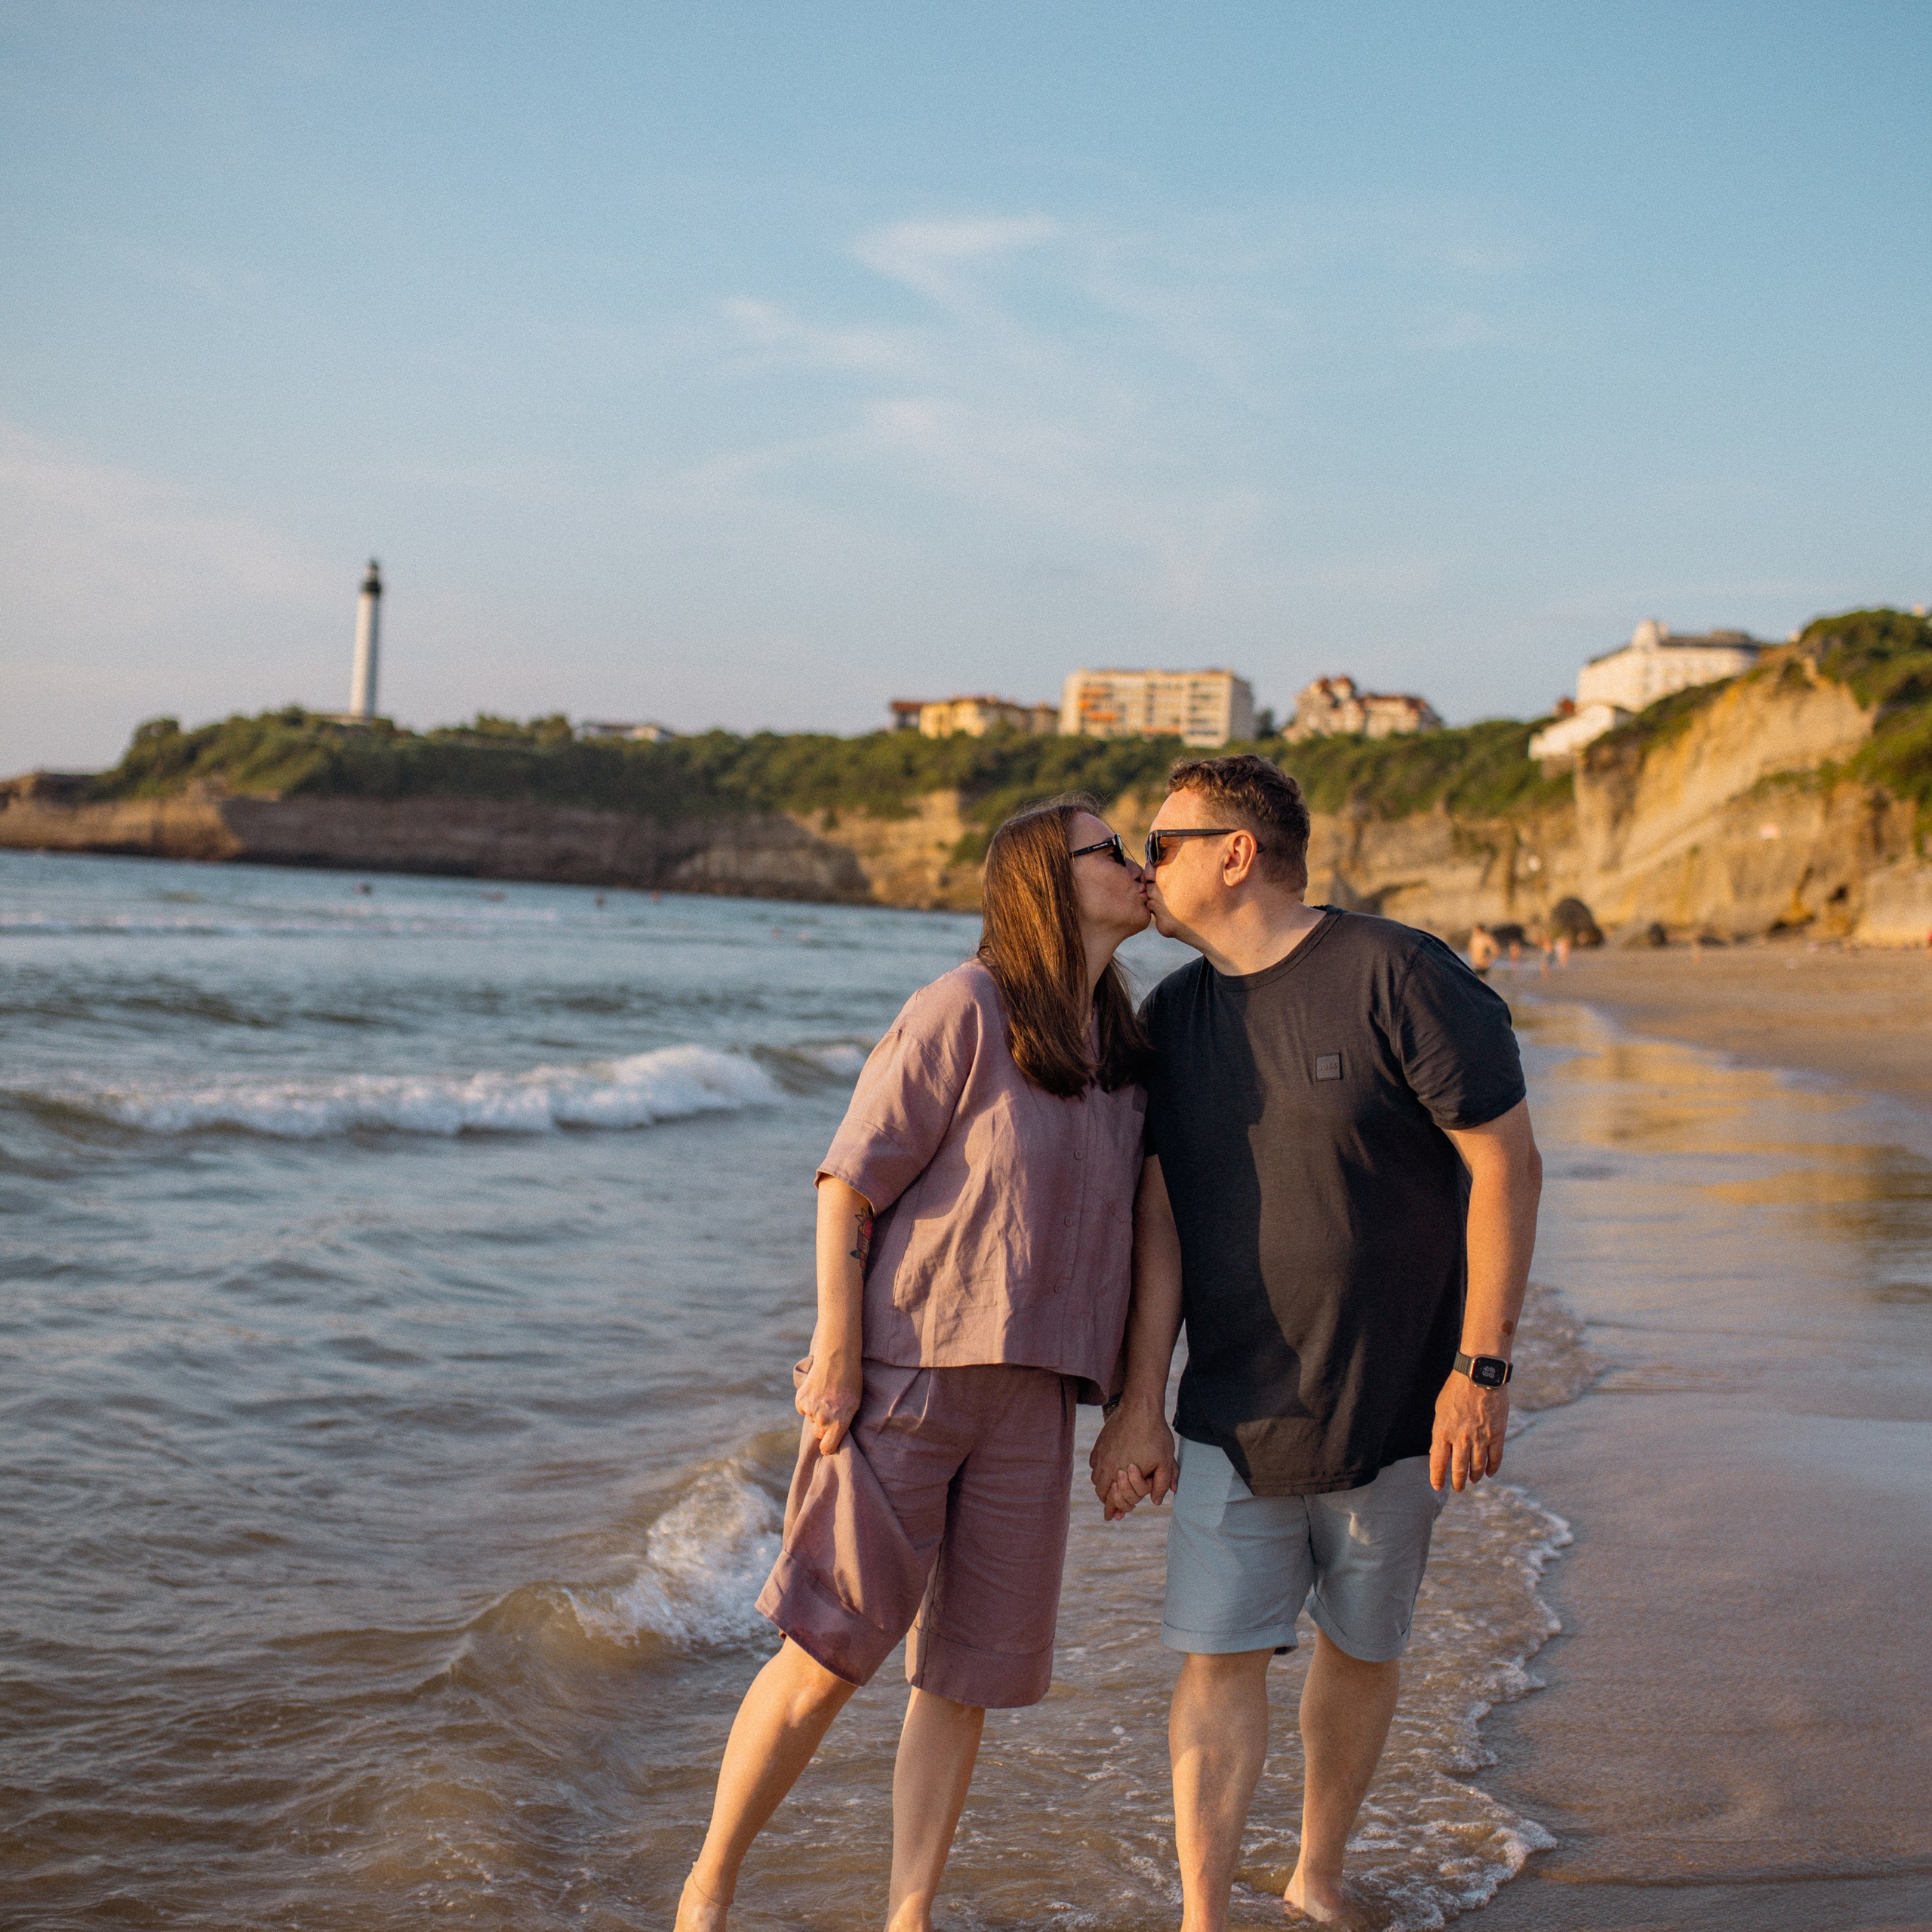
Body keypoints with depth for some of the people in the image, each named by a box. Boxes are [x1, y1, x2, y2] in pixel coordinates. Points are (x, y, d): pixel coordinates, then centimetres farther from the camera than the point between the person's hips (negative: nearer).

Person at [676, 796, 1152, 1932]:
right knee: (833, 1652, -2)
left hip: (1031, 1400, 6)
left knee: (970, 1673, 7)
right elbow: (851, 1181, -9)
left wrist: (1133, 1408, 13)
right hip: (906, 1373, -6)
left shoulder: (1128, 1052, 12)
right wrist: (837, 1354, -13)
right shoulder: (966, 1009, -9)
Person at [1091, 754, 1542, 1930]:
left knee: (1362, 1649, 13)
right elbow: (1158, 1219, 4)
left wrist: (1483, 1369, -16)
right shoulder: (1170, 1018, 4)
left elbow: (1508, 1164, -13)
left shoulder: (1398, 976, -13)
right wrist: (1140, 1403, -2)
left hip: (1392, 1412, -3)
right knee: (1221, 1659, -3)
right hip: (1232, 1417, 3)